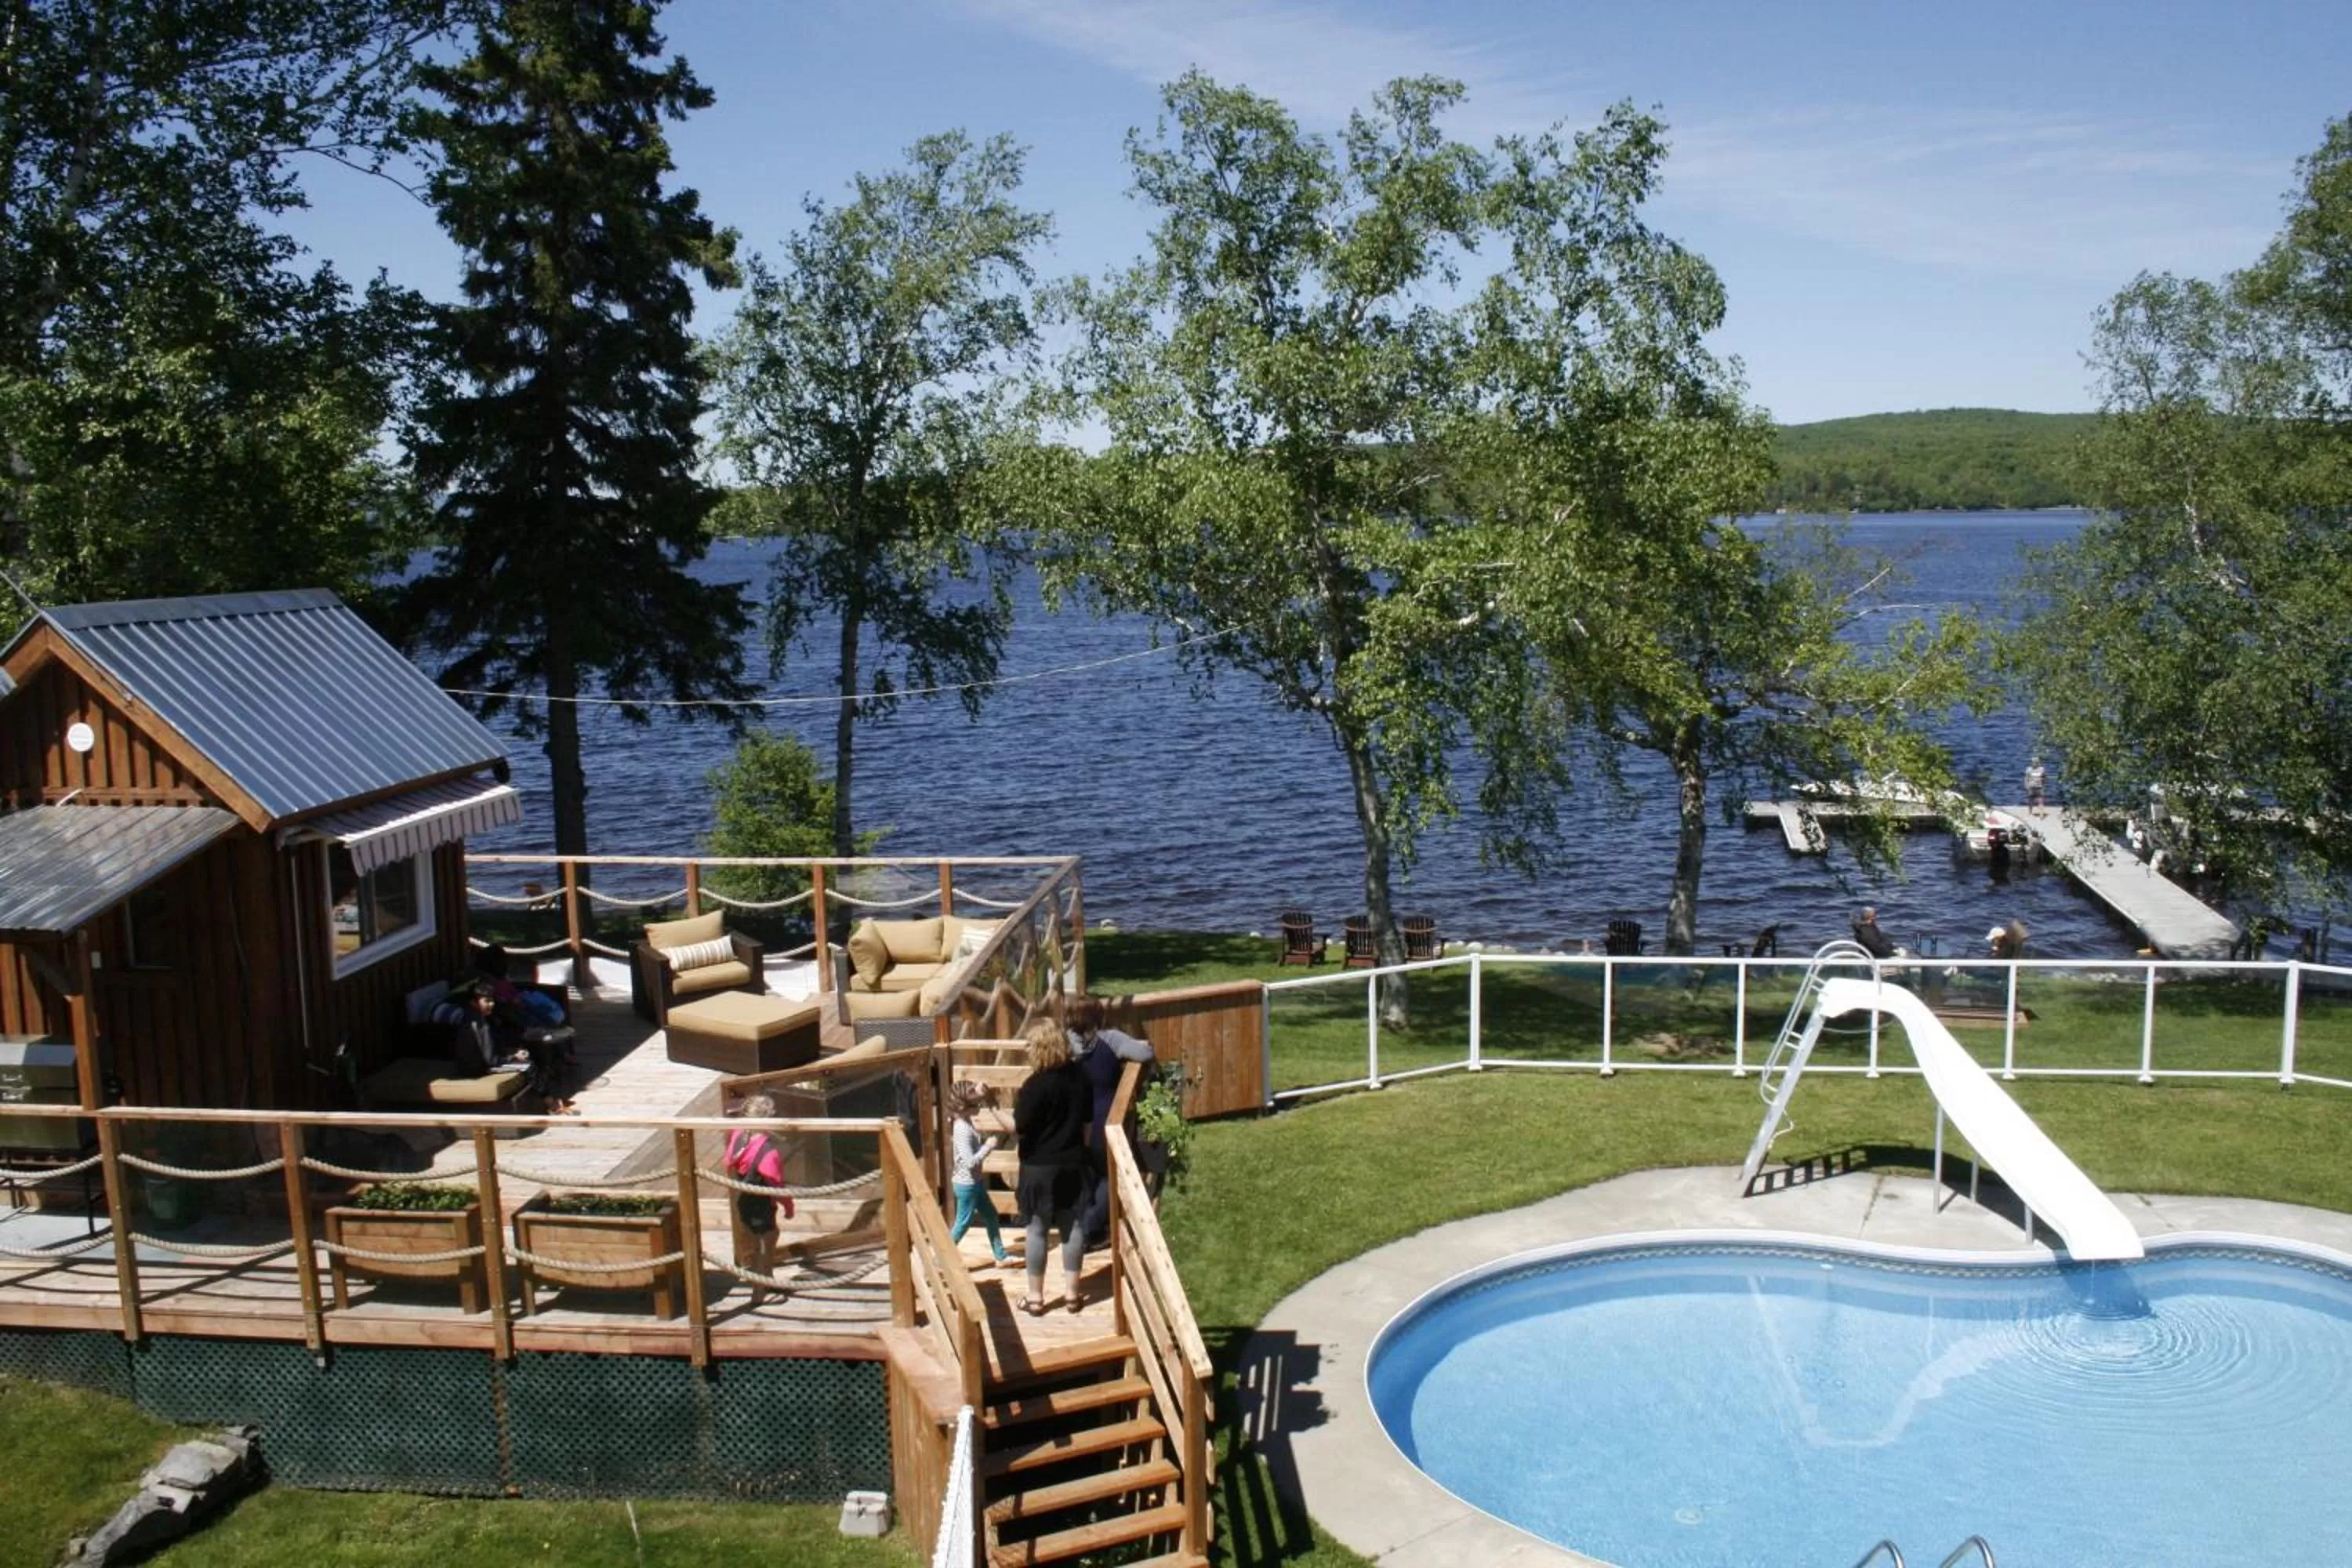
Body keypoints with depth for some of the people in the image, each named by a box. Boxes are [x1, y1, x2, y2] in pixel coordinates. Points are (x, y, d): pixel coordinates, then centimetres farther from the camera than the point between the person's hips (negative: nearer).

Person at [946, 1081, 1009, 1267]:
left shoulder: (966, 1123, 1)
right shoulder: (963, 1130, -27)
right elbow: (970, 1162, -31)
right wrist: (988, 1146, -22)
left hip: (975, 1183, 10)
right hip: (967, 1185, -10)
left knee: (991, 1216, 17)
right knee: (962, 1225, 2)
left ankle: (1001, 1257, 28)